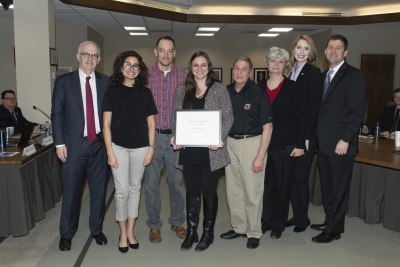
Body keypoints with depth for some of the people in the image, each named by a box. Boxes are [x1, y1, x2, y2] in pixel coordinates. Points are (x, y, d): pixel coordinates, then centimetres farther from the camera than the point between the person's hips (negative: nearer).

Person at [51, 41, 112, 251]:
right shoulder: (64, 82, 1)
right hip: (74, 144, -1)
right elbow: (57, 114, 0)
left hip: (99, 144, 2)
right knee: (71, 191, 7)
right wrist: (59, 143, -5)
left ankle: (97, 229, 29)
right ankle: (66, 234, 25)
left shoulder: (105, 82, 5)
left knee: (98, 190, 11)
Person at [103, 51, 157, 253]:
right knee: (122, 190, 2)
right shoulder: (112, 91, 0)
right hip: (119, 147, -2)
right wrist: (110, 152, -8)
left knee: (135, 189, 11)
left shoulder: (145, 92, 5)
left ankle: (130, 231, 26)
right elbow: (106, 124, -3)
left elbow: (151, 123, 6)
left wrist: (151, 149, 0)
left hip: (140, 148, 2)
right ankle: (122, 233, 21)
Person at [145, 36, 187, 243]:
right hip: (151, 136, 0)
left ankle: (177, 221, 30)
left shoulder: (183, 76, 3)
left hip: (175, 136, 1)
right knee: (151, 183, 7)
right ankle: (154, 225, 25)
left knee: (177, 182, 10)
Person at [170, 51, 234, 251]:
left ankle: (208, 233, 23)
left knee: (209, 191, 8)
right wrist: (175, 137, -6)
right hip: (188, 149, 3)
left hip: (210, 149, -2)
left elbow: (228, 117, -2)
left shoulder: (219, 89, 1)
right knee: (192, 191, 11)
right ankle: (191, 232, 23)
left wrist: (219, 138, -16)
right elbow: (175, 117, 10)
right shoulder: (182, 90, 10)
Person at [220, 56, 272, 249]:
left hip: (252, 142, -5)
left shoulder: (258, 94, -8)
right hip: (230, 142, 5)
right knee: (233, 189, 12)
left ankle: (254, 233, 17)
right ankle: (238, 227, 29)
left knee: (252, 191, 0)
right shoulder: (226, 92, 5)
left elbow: (267, 126, -9)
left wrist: (260, 155, -14)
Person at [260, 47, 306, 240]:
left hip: (285, 147, -2)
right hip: (263, 145, 3)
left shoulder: (293, 88, -2)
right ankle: (265, 222, 24)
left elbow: (301, 119, -4)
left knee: (282, 187, 8)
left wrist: (300, 145, -10)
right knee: (265, 185, 7)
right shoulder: (260, 88, 8)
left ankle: (278, 225, 24)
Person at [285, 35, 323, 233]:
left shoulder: (313, 72, -7)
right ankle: (296, 215, 25)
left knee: (300, 177, 1)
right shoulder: (292, 72, 12)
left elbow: (314, 106, -13)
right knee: (290, 176, 10)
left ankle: (303, 219, 18)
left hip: (305, 133, -6)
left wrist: (306, 136, -18)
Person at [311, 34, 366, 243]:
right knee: (326, 186, 16)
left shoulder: (354, 76, -7)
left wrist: (345, 140, -18)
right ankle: (330, 221, 30)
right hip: (323, 143, 7)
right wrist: (314, 136, 9)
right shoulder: (323, 76, 15)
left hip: (341, 144, -7)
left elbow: (357, 112, -13)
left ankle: (334, 230, 15)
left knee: (339, 188, 4)